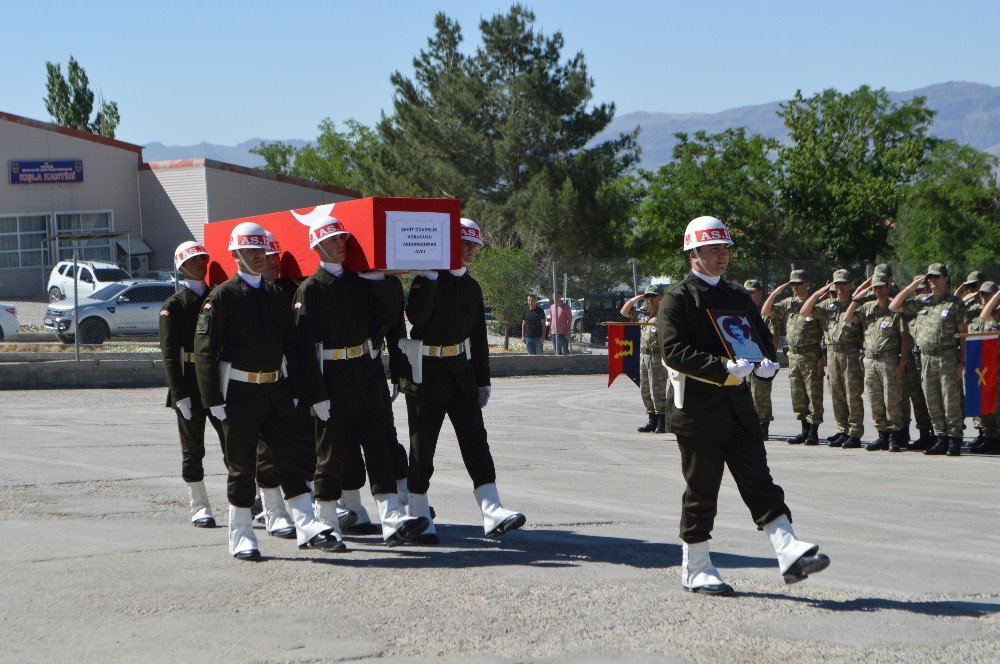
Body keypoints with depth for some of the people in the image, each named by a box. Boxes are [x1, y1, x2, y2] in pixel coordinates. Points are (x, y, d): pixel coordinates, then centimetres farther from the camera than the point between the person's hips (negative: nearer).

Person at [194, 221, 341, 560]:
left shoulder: (276, 296, 12)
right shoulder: (222, 297, -5)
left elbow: (291, 345, 17)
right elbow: (205, 350, -9)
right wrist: (214, 400, -14)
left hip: (275, 391, 4)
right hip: (239, 393, -4)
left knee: (290, 456, -4)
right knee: (242, 467, 3)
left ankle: (308, 527, -8)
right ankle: (241, 538, 12)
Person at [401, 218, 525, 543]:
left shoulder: (472, 287, 13)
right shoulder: (427, 278, -6)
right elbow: (416, 316, -24)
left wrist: (483, 381, 16)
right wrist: (430, 276, -23)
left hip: (461, 371, 5)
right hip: (426, 372, -5)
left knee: (475, 440, -6)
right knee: (422, 446, 0)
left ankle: (492, 513, -15)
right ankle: (419, 519, 10)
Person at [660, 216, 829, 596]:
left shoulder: (738, 296, 16)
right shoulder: (678, 298, -5)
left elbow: (762, 336, 22)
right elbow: (673, 350, -16)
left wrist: (767, 364, -3)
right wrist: (723, 367, -26)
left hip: (738, 406, 6)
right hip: (697, 408, -6)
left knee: (759, 483, -3)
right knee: (701, 491, 2)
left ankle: (789, 553, -12)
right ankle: (695, 569, 14)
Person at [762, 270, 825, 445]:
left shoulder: (816, 304, -5)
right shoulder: (787, 304, 12)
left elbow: (827, 333, -6)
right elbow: (765, 312, 10)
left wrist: (823, 357, -13)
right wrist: (775, 292, 1)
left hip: (811, 356, -6)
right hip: (793, 356, 6)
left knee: (814, 395, -4)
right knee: (797, 396, 9)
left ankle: (814, 432, 0)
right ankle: (805, 430, 18)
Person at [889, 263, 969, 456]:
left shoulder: (955, 303, -1)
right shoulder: (921, 302, 14)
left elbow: (964, 334, -2)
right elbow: (893, 307, 12)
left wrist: (962, 361, -10)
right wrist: (912, 286, 5)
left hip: (947, 358, -5)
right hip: (926, 358, 5)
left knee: (951, 402, -5)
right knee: (933, 404, 7)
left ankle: (954, 441, -1)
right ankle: (941, 439, 15)